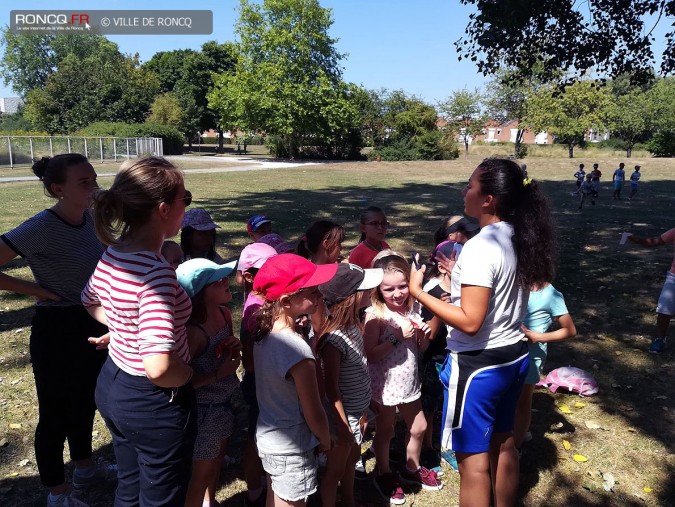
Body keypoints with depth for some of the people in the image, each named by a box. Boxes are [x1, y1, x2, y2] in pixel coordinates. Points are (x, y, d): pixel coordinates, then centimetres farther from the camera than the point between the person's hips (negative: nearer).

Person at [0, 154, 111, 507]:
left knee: (86, 401, 23)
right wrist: (34, 289, -18)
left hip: (92, 325, 7)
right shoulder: (41, 228, -23)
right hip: (56, 330, -7)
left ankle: (84, 469, 46)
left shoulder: (90, 219, -2)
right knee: (56, 412, 10)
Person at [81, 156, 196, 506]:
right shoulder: (157, 272, -31)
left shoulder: (112, 254, -4)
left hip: (112, 386, 8)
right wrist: (191, 375, -18)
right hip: (154, 403, -8)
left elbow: (91, 302, 18)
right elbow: (159, 366, -37)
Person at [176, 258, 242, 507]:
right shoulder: (193, 331, -30)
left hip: (224, 402, 8)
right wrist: (218, 374, -26)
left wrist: (236, 347, -10)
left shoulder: (224, 314, -6)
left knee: (217, 460, 29)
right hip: (204, 410, -8)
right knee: (202, 472, 14)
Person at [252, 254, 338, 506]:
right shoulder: (297, 349, -31)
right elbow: (314, 413, -20)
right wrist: (326, 440, -2)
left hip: (268, 438, 7)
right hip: (292, 451, -7)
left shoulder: (265, 333, -6)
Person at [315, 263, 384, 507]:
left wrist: (361, 412, 12)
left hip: (358, 410, 9)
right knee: (335, 470, 13)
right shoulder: (334, 339, -30)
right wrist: (343, 427, -17)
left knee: (352, 458, 28)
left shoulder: (352, 324, -5)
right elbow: (331, 388, -23)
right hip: (345, 415, -9)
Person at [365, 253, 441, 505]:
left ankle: (412, 469, 45)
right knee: (385, 431, 14)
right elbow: (370, 355, -24)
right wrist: (398, 338, -28)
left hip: (409, 381, 6)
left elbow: (420, 349, 8)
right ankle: (384, 475, 37)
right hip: (385, 384, -6)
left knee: (419, 428, 20)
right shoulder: (375, 315, -20)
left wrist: (423, 336, -14)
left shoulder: (413, 309, -3)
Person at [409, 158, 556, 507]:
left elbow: (470, 322, -26)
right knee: (502, 441, 26)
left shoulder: (480, 246, -24)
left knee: (473, 459, 8)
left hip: (479, 364, -9)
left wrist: (418, 291, -21)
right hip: (513, 355, 9)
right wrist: (462, 276, 17)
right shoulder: (520, 238, 2)